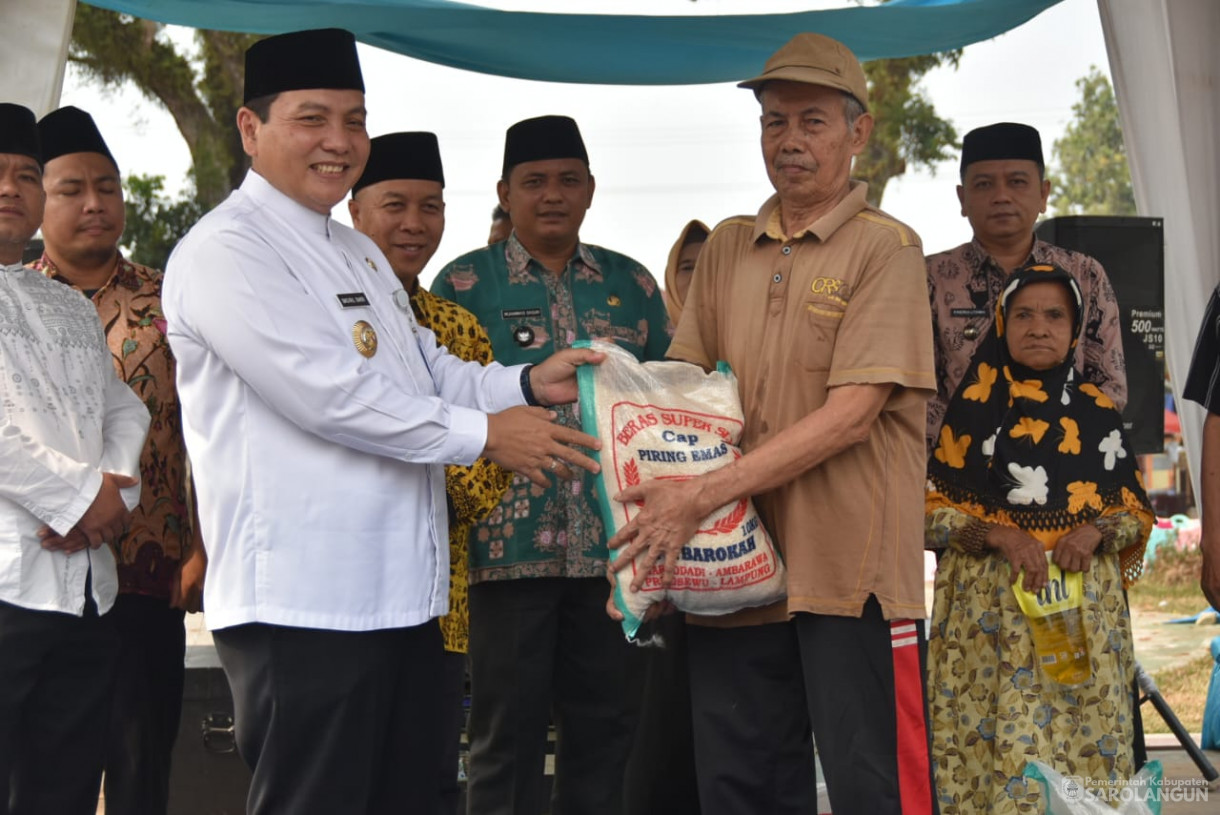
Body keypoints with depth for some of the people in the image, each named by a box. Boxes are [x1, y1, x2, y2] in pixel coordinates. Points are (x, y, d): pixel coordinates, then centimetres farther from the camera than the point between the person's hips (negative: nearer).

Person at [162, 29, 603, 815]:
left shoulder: (359, 252, 20)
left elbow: (427, 370, 22)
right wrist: (483, 434, -14)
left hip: (402, 594, 9)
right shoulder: (226, 249, -11)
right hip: (305, 603, -9)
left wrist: (527, 383, 2)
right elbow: (328, 393, -20)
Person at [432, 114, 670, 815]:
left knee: (606, 731, 8)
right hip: (512, 544, -3)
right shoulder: (465, 284, 3)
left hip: (614, 545, 3)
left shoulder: (632, 283, 12)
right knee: (507, 737, 2)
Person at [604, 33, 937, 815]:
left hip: (852, 573, -5)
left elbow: (851, 414, -14)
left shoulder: (885, 247, -5)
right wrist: (654, 516, -3)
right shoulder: (725, 249, 14)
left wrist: (703, 494, -19)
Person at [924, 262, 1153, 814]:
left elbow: (1136, 508, 11)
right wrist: (997, 535, -15)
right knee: (998, 738, -7)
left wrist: (1096, 532, -10)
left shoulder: (1097, 410, 9)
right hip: (992, 600, -2)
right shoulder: (973, 407, 3)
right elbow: (934, 508, 0)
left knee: (1085, 737, -1)